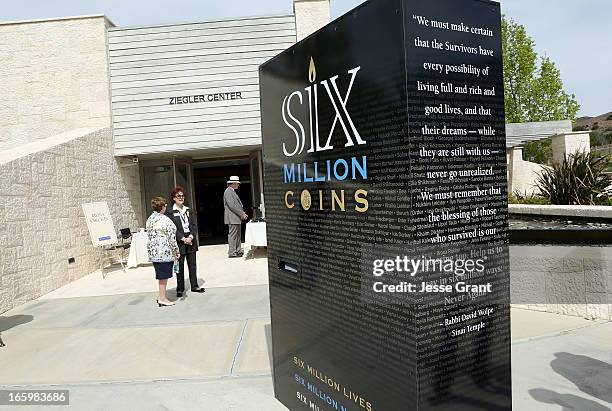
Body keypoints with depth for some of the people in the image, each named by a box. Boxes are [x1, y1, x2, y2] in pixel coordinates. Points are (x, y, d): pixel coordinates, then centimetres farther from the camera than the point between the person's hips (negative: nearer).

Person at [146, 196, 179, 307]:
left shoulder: (149, 219, 10)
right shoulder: (165, 220, -16)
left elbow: (149, 235, 17)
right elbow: (171, 237, -15)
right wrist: (176, 250, -6)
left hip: (153, 251, 8)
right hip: (165, 252, -8)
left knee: (161, 275, 16)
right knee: (163, 276, 1)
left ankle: (162, 297, 23)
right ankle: (162, 299, 7)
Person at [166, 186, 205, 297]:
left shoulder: (188, 210, 11)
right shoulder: (170, 212, -3)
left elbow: (194, 225, 7)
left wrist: (191, 237, -9)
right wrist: (183, 239, -16)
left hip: (191, 241, 4)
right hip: (179, 243, -4)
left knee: (192, 265, 10)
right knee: (180, 266, 3)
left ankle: (194, 286, 20)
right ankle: (180, 289, 13)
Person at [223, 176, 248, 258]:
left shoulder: (232, 191, 19)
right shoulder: (228, 191, -13)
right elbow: (232, 205, -20)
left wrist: (242, 213, 12)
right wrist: (242, 214, -17)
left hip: (237, 218, 10)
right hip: (232, 218, -10)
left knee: (238, 235, 13)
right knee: (232, 235, -7)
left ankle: (238, 251, 19)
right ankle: (232, 253, -4)